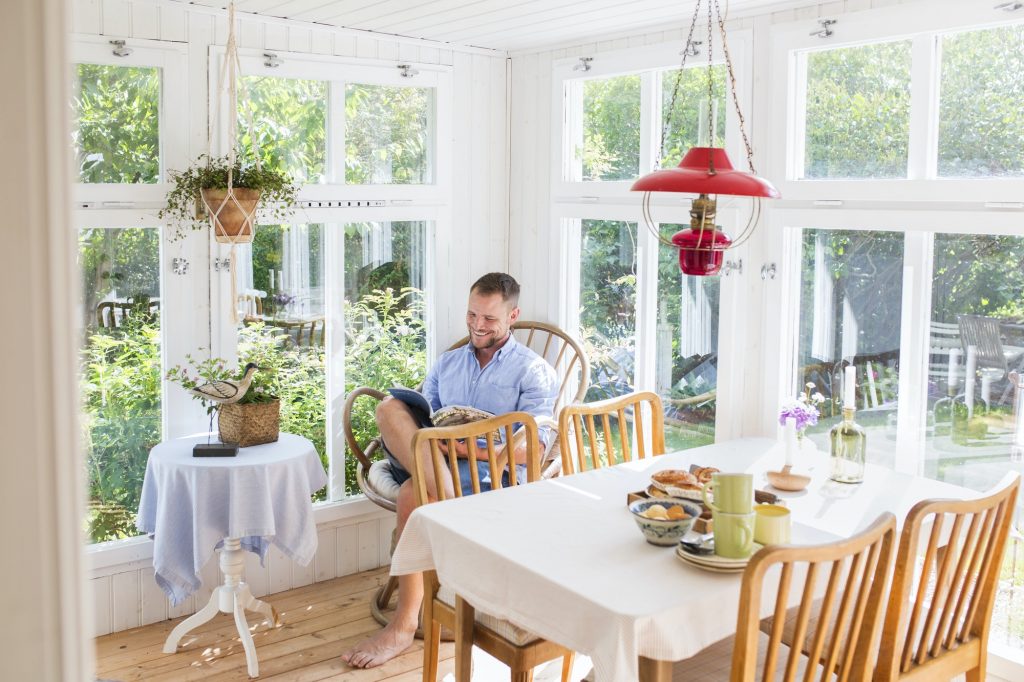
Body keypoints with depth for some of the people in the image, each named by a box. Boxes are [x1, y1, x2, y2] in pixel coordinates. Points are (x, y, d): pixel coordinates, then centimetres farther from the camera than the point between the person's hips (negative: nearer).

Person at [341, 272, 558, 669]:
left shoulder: (533, 371, 7)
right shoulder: (446, 364, 25)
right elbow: (422, 417, 16)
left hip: (492, 473, -5)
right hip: (425, 460, 5)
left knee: (415, 493, -35)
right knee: (390, 409, -24)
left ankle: (405, 625, -25)